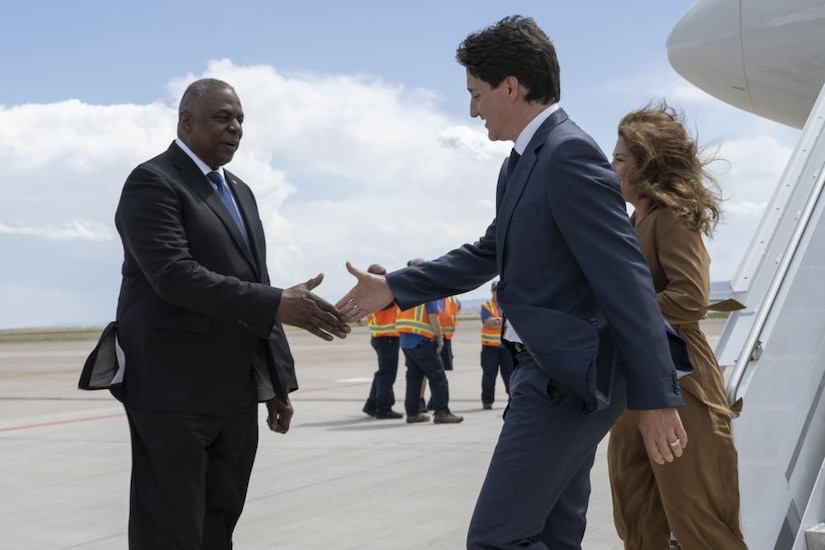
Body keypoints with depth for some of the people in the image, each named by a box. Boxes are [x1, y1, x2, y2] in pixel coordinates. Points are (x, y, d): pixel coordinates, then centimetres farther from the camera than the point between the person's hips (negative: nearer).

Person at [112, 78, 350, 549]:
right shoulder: (153, 183, -8)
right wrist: (278, 305, -27)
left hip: (236, 394, 8)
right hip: (174, 391, -8)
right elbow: (176, 277, -22)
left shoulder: (239, 191, 19)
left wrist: (278, 382, 15)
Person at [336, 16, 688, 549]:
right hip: (551, 373, 10)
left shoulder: (569, 154, -17)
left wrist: (655, 399, -23)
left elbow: (627, 278, -21)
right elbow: (487, 255, 25)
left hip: (570, 378, -10)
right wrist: (393, 288, 20)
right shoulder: (524, 161, 13)